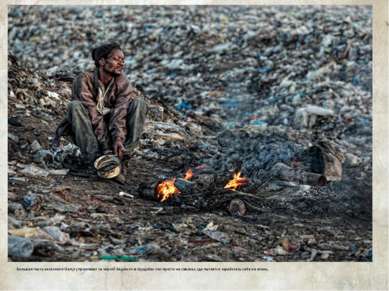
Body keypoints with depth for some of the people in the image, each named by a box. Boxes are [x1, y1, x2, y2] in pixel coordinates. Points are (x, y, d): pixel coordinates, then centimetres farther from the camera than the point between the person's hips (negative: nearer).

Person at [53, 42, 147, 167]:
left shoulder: (122, 81, -9)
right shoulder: (84, 80, -18)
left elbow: (120, 113, -22)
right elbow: (94, 116, -25)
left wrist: (118, 139, -38)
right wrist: (105, 146, -32)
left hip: (111, 131, 2)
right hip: (89, 134, -2)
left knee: (139, 101, -16)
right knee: (75, 106, -30)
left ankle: (122, 152, -23)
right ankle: (93, 157, -34)